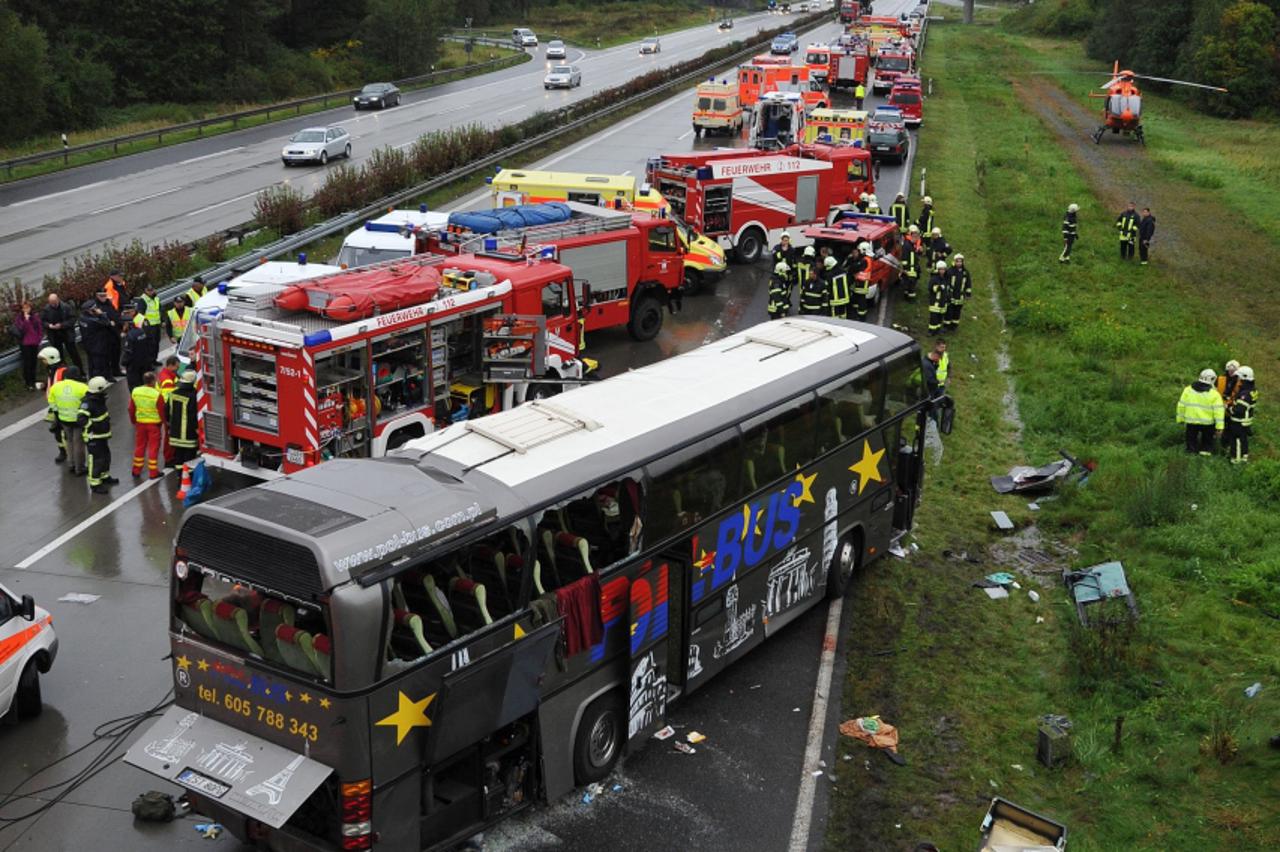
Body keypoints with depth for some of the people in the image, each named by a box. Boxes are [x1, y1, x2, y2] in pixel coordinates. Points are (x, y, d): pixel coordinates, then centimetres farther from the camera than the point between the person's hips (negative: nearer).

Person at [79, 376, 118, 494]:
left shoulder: (100, 400, 6)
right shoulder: (88, 403, -25)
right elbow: (82, 420, -33)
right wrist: (95, 426, -28)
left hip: (102, 436, 10)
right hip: (93, 437, -10)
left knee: (106, 456, 23)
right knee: (96, 460, -3)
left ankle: (105, 477, 41)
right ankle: (94, 484, 7)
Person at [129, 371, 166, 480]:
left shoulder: (135, 392, -5)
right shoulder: (157, 395, -20)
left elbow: (131, 409, 5)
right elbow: (162, 411, -12)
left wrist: (133, 421, 20)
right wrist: (164, 422, 5)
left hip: (140, 422, 4)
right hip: (154, 423, -4)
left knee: (139, 446, 17)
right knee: (153, 447, 6)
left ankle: (136, 471, 24)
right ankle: (153, 472, 10)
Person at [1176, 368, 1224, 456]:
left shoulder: (1188, 390, -2)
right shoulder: (1214, 394, -11)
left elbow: (1181, 405, 1)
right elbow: (1218, 410, -13)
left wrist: (1180, 418, 13)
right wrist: (1219, 426, -11)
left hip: (1191, 421, 2)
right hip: (1207, 422, -2)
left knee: (1191, 440, 14)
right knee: (1207, 442, 16)